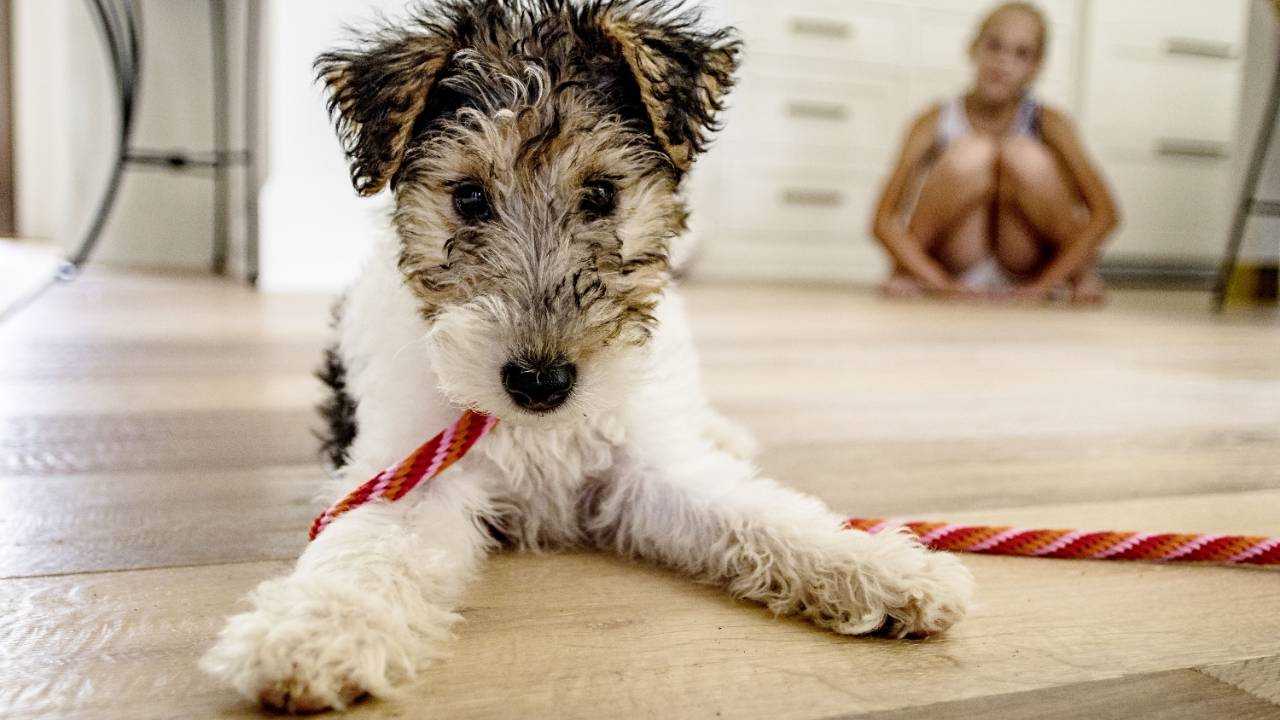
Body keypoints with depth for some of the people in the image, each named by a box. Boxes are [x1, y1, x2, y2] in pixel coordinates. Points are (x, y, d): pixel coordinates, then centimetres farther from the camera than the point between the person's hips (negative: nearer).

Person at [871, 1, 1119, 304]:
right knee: (970, 154, -28)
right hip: (949, 268, -1)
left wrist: (1045, 284, -23)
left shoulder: (1049, 123, -8)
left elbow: (1105, 214, -15)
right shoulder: (934, 123, -10)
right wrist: (940, 283, -27)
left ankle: (1081, 274, -6)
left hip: (1026, 269, 1)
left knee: (1023, 155, -26)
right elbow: (884, 221, -17)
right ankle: (906, 272, -12)